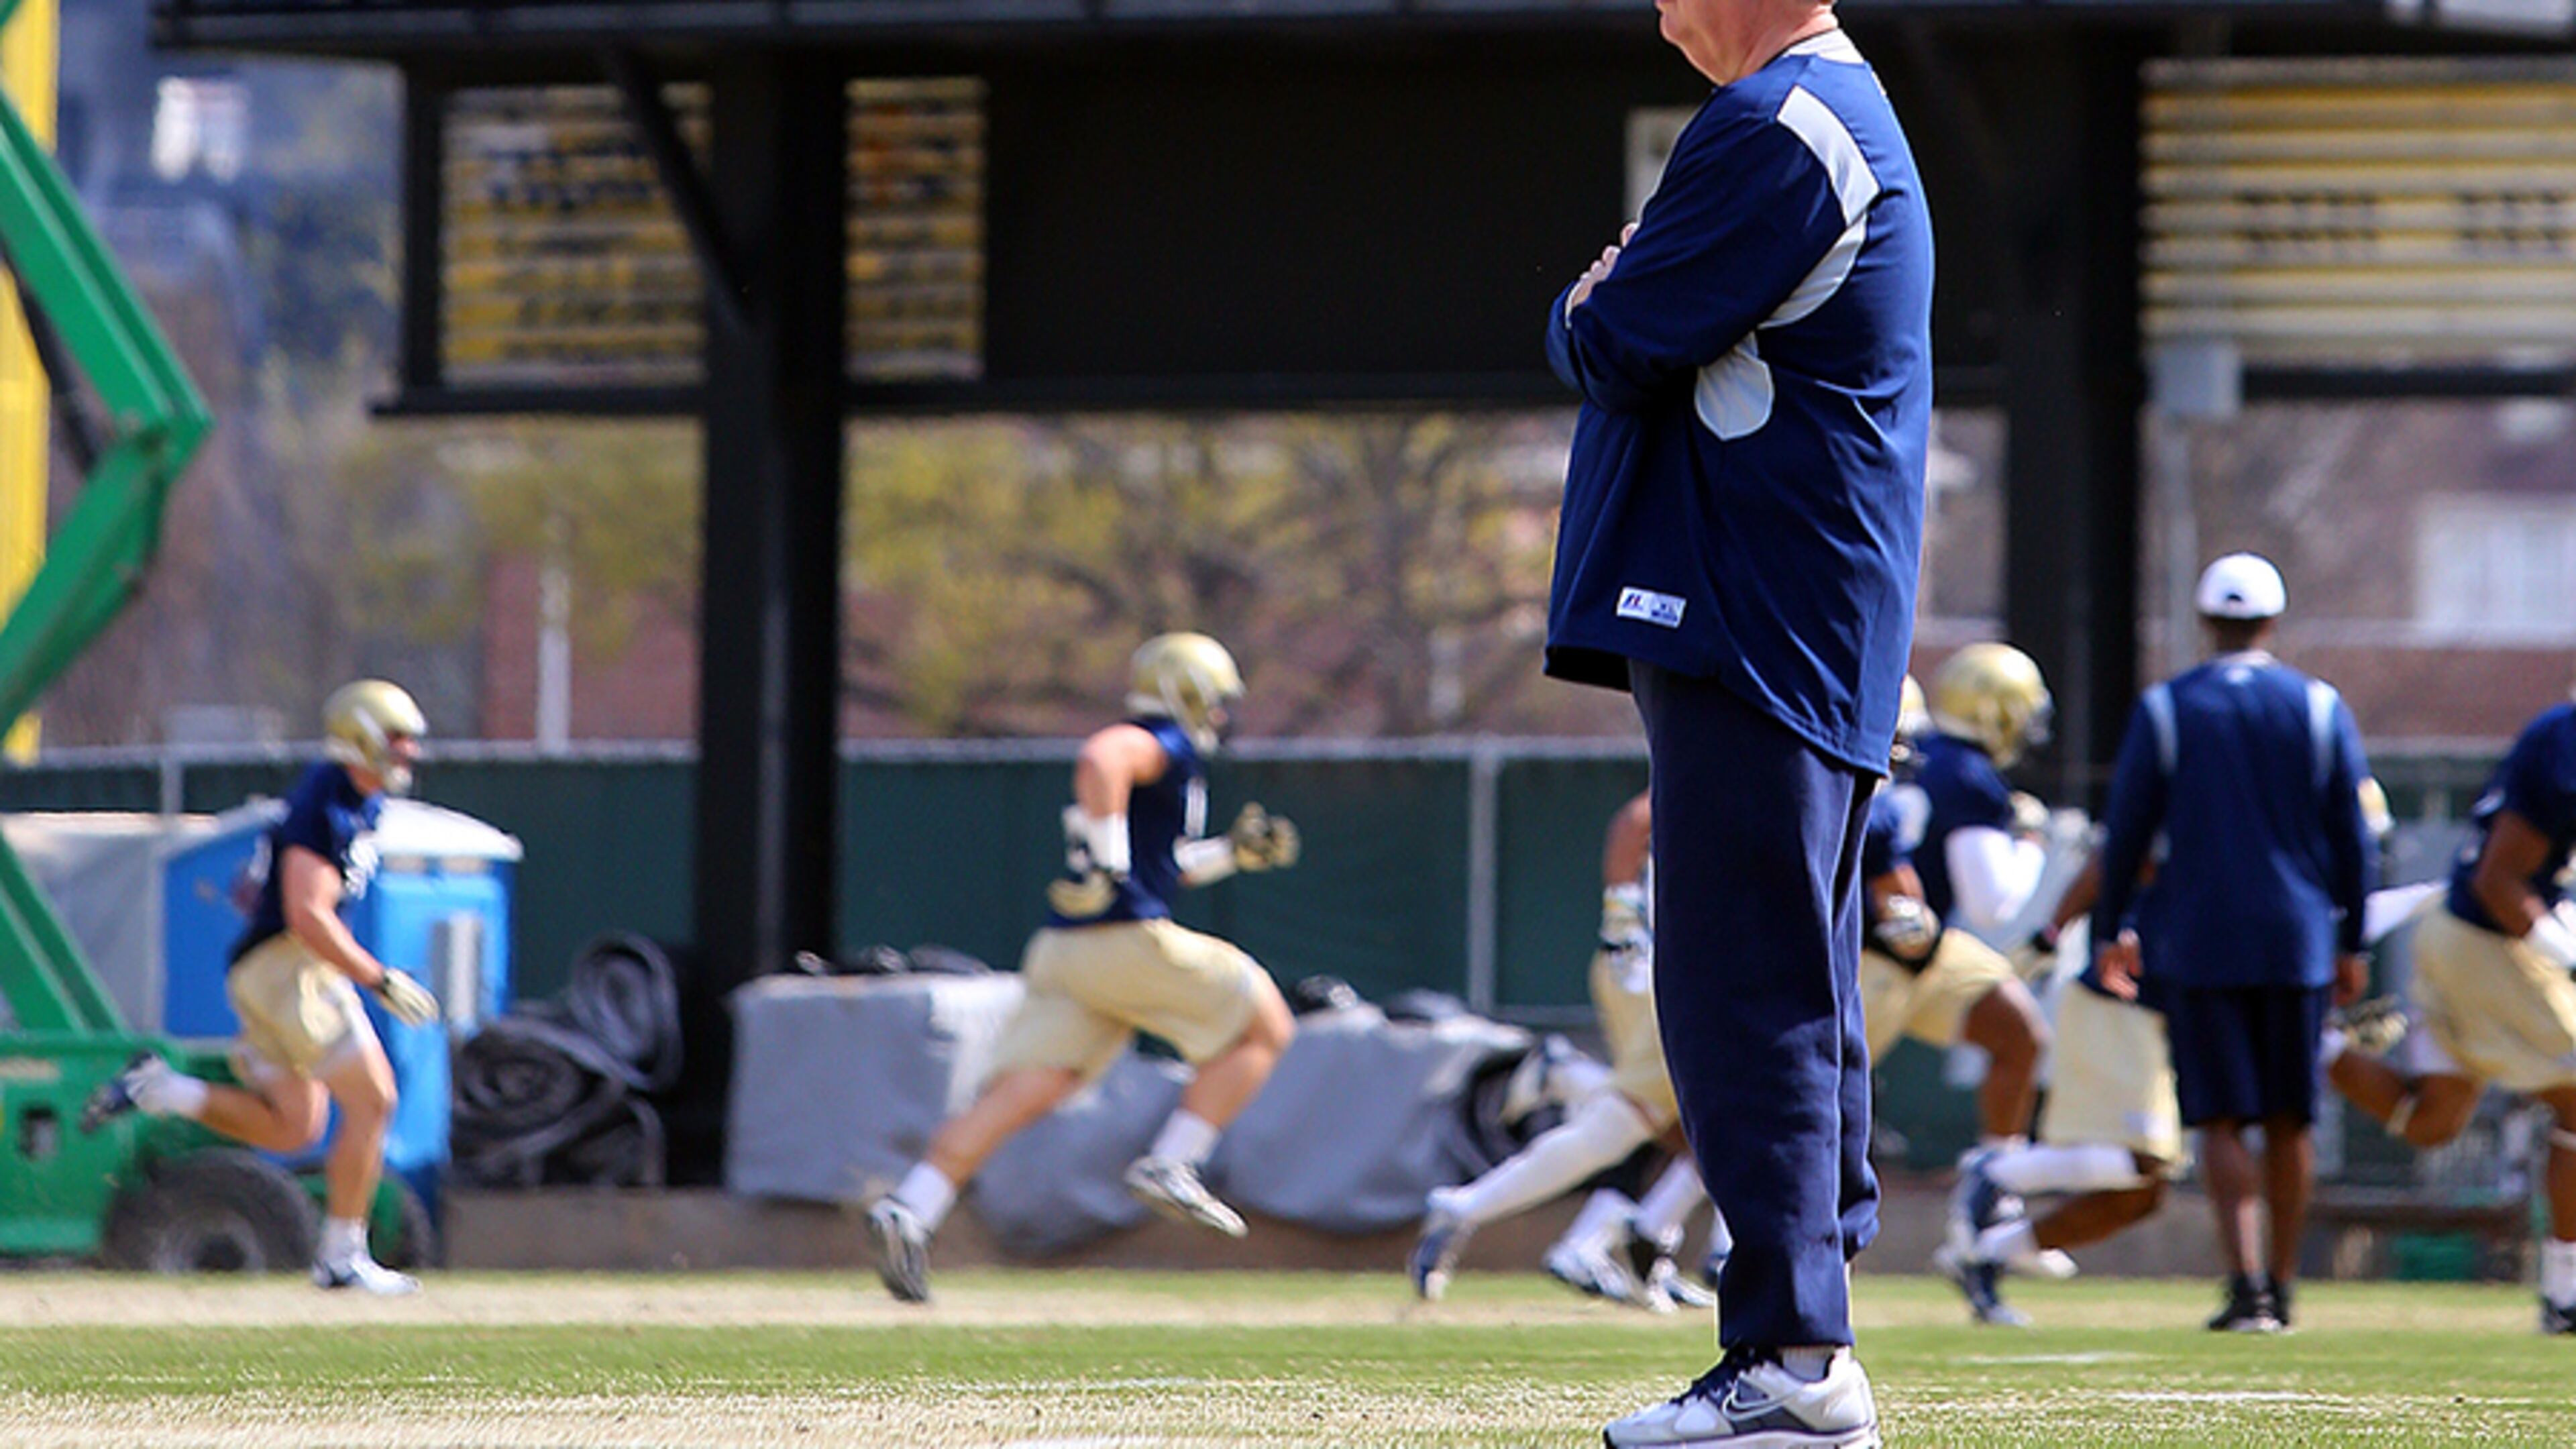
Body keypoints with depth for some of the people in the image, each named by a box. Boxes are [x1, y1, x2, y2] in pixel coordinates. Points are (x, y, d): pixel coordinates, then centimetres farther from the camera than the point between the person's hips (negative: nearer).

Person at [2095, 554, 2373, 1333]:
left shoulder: (2165, 711, -2)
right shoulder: (2319, 710, 2)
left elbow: (2126, 831, 0)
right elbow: (2350, 838, 5)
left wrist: (2113, 930, 12)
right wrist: (2350, 942, 14)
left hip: (2198, 939, -2)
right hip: (2296, 939, 2)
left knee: (2223, 1121, -1)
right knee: (2290, 1120, 12)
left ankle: (2247, 1281, -15)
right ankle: (2281, 1287, 16)